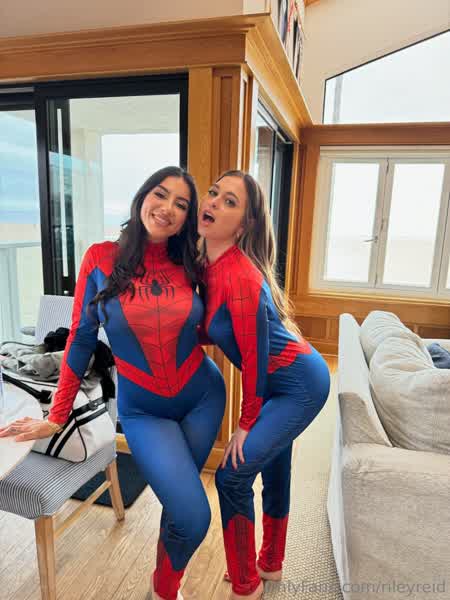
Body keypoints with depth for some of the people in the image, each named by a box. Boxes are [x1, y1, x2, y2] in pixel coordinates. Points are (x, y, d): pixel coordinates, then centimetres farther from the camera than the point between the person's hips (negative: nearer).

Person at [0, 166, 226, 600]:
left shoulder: (188, 266, -4)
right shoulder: (101, 259, -10)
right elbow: (81, 339, -5)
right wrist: (57, 417, -2)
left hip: (203, 398, 3)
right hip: (142, 411, -2)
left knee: (179, 505, 16)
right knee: (192, 517, -10)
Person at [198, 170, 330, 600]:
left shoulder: (238, 274, -28)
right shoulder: (211, 266, -1)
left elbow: (255, 355, -22)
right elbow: (220, 332, 8)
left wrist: (246, 423, -11)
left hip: (299, 385, -9)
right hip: (282, 383, 9)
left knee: (232, 476, -3)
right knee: (272, 469, 22)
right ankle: (270, 565, 46)